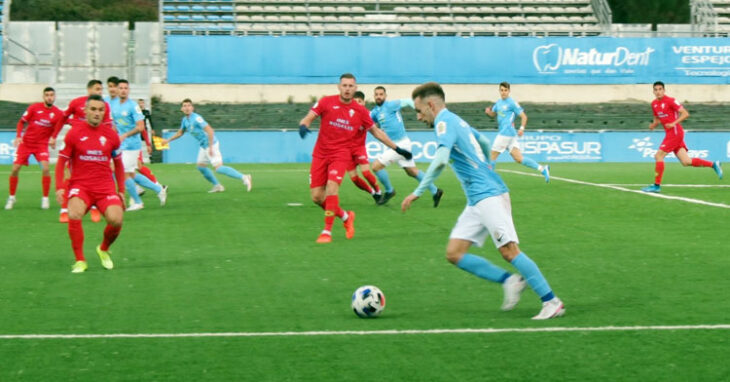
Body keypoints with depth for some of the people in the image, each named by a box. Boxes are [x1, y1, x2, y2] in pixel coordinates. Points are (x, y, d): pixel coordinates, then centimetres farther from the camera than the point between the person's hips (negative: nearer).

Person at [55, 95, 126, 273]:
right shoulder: (74, 133, -1)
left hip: (105, 186, 2)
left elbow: (118, 163, 17)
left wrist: (121, 190, 14)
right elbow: (61, 161, 5)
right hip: (80, 185, -2)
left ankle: (104, 249, 14)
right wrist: (59, 187, -6)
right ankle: (80, 260, -14)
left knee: (116, 220, -20)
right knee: (74, 215, -30)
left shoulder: (111, 135, 5)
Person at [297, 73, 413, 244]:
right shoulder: (326, 102, -1)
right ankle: (345, 216, 25)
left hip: (341, 154, -1)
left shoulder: (360, 111, 3)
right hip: (321, 153, 1)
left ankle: (327, 231, -14)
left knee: (331, 187, -24)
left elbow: (377, 132, 14)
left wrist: (397, 148, 14)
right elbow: (308, 118, -4)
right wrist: (303, 126, -29)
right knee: (316, 196, -1)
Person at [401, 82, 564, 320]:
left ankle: (552, 302, -8)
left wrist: (418, 192, -22)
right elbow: (485, 143, 35)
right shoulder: (457, 121, 19)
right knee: (454, 253, 2)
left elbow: (441, 159, -25)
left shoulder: (444, 121, -9)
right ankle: (509, 281, 3)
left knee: (509, 251, -12)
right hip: (477, 199, 10)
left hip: (488, 195, -10)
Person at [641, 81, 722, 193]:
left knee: (659, 156, -11)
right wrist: (653, 125, 3)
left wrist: (673, 123, -22)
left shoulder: (670, 101, -11)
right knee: (686, 162, 3)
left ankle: (656, 185, -6)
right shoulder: (654, 104, 13)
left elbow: (685, 114, -13)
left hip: (675, 132, -8)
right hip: (669, 133, 8)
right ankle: (713, 164, 14)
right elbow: (657, 119, 25)